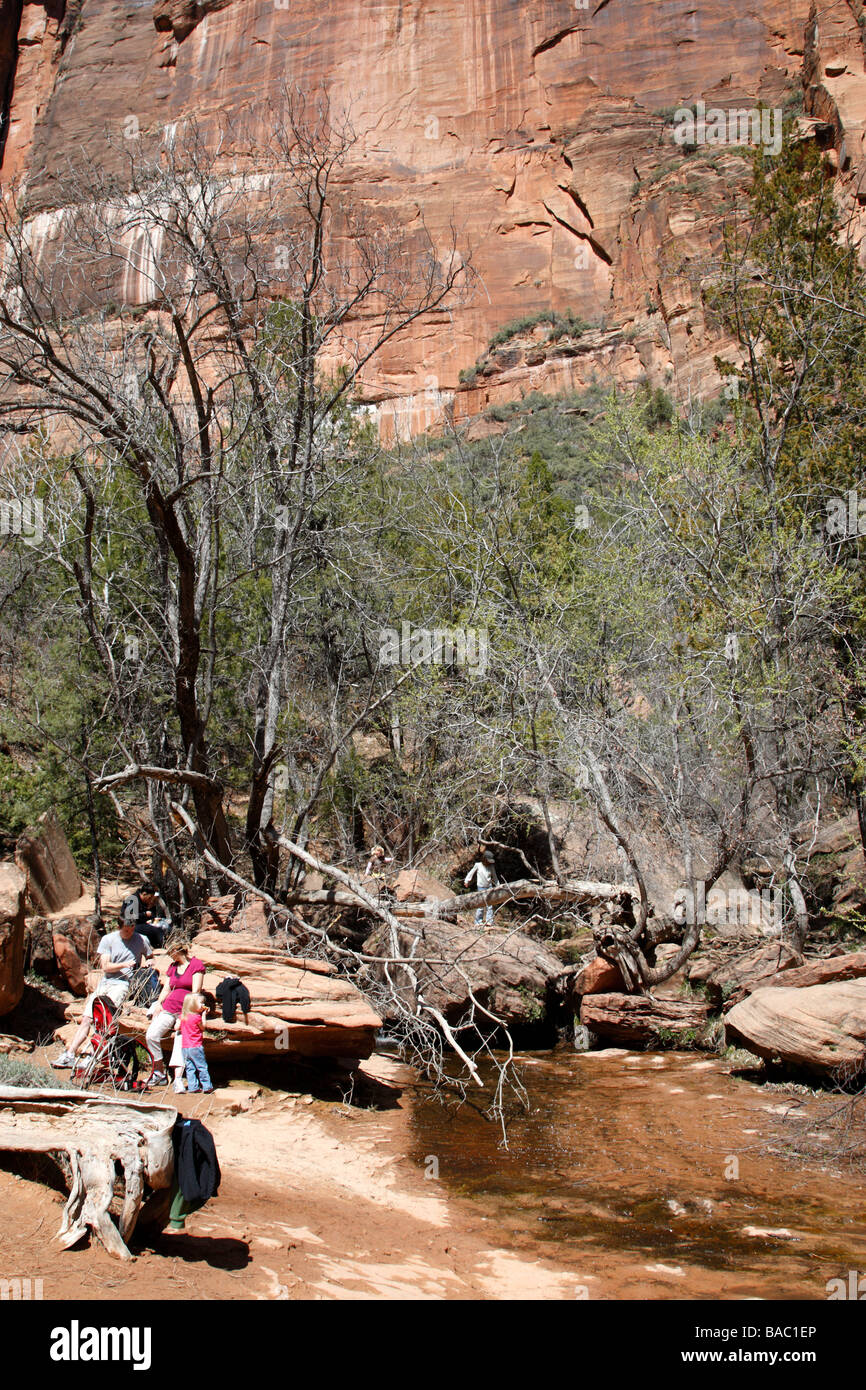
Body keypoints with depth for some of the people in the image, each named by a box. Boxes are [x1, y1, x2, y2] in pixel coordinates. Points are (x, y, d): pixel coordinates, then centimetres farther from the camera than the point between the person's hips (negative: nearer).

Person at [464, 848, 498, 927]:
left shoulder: (491, 866, 5)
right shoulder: (478, 865, -3)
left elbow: (494, 876, 16)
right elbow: (471, 872, 9)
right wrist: (467, 881, 9)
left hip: (489, 887, 3)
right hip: (481, 887, -3)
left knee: (490, 905, -2)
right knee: (480, 905, -4)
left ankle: (489, 921, 2)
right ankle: (478, 922, 5)